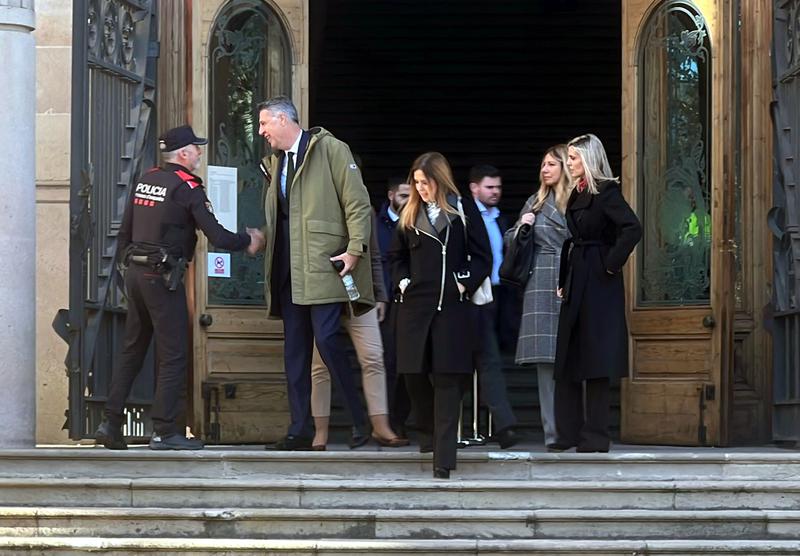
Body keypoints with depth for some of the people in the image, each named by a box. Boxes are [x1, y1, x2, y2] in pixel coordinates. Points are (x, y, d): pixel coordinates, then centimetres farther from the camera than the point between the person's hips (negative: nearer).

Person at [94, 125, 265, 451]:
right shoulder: (188, 188, -10)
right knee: (173, 355, -2)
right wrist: (248, 241, 1)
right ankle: (165, 432, -3)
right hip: (163, 277, -8)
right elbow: (216, 236, -15)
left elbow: (124, 231, 16)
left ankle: (111, 423, 12)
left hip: (135, 273, 8)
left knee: (131, 350, 14)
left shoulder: (144, 181, 11)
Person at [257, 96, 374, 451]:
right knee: (294, 348, 6)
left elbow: (358, 202, -8)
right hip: (289, 270, 8)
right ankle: (299, 431, 9)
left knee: (325, 339, -14)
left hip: (323, 264, -7)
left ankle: (360, 420, -1)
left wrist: (355, 249, -14)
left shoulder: (330, 149, -3)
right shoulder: (274, 162, 19)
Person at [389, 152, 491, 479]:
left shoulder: (463, 210, 2)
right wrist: (401, 281, 8)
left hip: (451, 305, -4)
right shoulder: (410, 214, 13)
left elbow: (482, 256, 3)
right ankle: (428, 433, 30)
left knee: (446, 379, -7)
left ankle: (443, 459, -10)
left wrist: (465, 284, -7)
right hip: (414, 303, 4)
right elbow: (396, 255, 23)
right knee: (414, 374, 4)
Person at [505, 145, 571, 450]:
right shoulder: (536, 202, 17)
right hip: (541, 285, 4)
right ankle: (554, 433, -1)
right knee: (546, 359, -1)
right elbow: (510, 241, 23)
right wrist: (522, 227, 4)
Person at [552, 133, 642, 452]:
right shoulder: (577, 195, 15)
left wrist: (611, 264, -17)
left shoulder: (606, 193, -11)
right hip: (576, 282, 9)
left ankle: (596, 436, -2)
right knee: (568, 360, 8)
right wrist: (563, 280, 14)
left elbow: (633, 229, -24)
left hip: (599, 283, -9)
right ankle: (570, 432, 12)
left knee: (596, 361, -6)